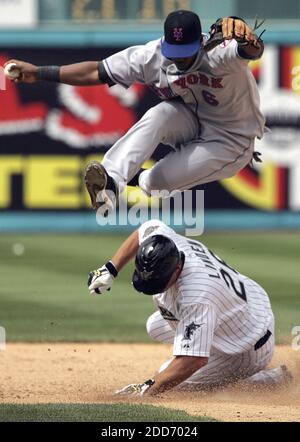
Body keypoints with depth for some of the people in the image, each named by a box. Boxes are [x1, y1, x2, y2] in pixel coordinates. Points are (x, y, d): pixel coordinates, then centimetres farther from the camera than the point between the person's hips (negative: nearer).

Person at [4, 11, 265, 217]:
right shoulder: (151, 57, -18)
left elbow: (254, 50, -54)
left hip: (231, 140, -4)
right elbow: (96, 72, -11)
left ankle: (141, 180, 12)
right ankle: (112, 180, -41)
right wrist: (38, 73, -15)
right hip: (190, 122, 4)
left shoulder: (219, 52, -32)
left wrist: (246, 38, -80)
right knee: (159, 115, -31)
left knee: (159, 180, -23)